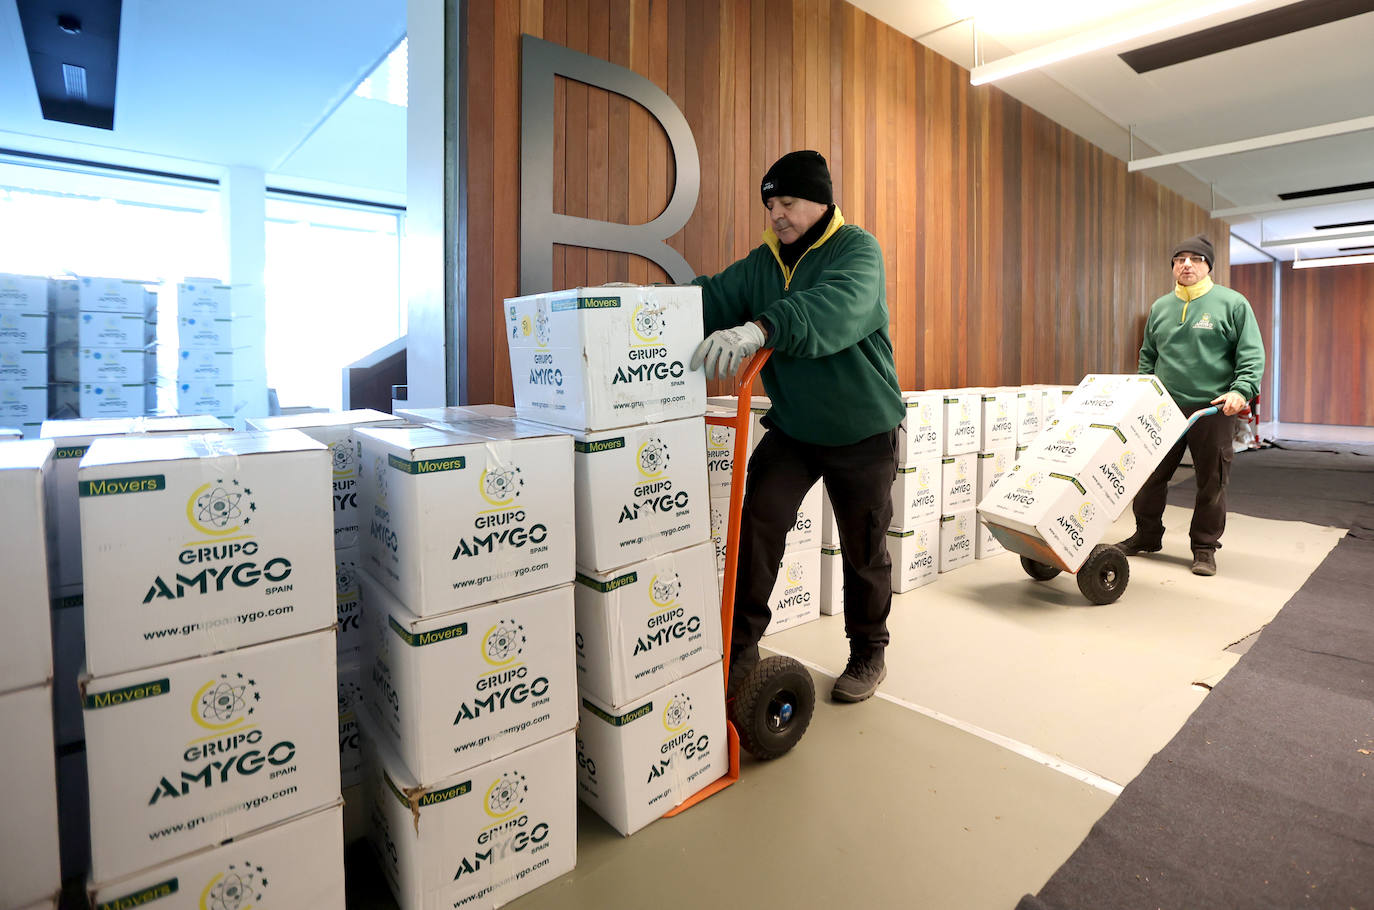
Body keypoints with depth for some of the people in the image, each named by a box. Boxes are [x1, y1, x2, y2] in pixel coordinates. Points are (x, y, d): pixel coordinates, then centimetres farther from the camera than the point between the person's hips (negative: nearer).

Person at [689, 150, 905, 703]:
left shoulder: (856, 248, -15)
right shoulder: (763, 262, 5)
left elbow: (839, 306, -37)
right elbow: (713, 299, -6)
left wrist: (760, 328, -54)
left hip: (862, 432, -4)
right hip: (792, 428, 4)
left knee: (864, 548, 10)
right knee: (757, 524, -11)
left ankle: (868, 654, 31)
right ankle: (740, 646, 4)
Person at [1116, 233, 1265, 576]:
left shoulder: (1232, 304, 0)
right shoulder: (1160, 307, 12)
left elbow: (1252, 354, -3)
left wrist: (1240, 390, -17)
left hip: (1213, 410, -3)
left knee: (1211, 483, 4)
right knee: (1151, 475, 7)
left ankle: (1205, 547, 18)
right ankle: (1147, 536, 22)